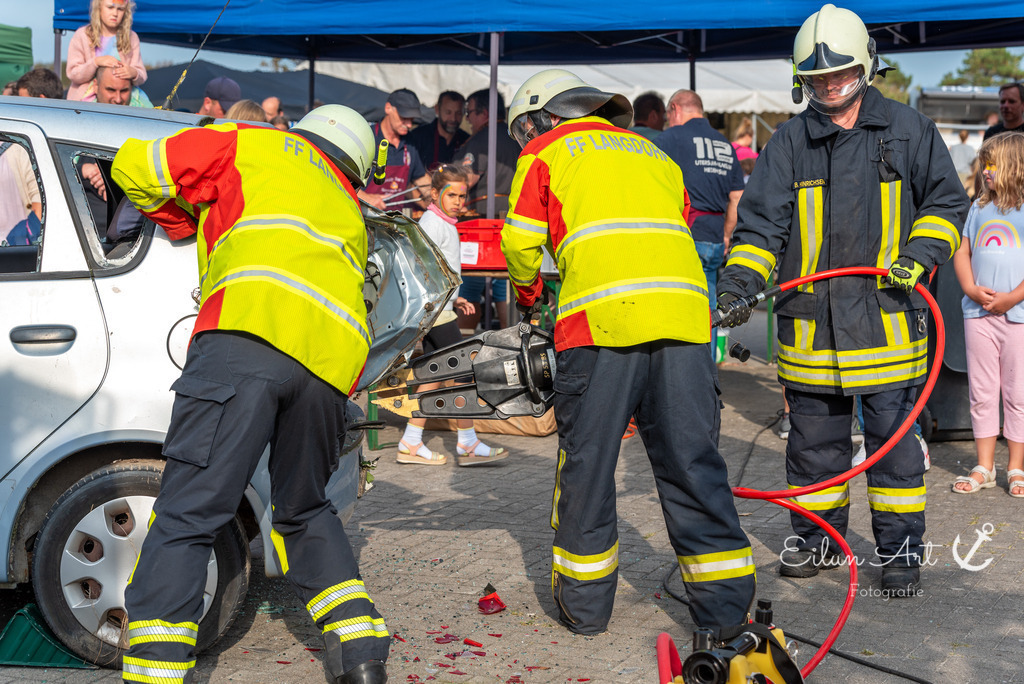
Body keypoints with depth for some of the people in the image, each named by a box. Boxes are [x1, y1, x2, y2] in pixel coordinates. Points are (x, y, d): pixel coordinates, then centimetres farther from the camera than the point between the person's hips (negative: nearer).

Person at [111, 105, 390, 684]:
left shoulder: (258, 146, 23)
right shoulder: (350, 216, 38)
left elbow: (135, 165, 23)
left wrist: (187, 223, 37)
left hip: (252, 332, -6)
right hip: (334, 360, 6)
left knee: (187, 515, -8)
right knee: (305, 512, 25)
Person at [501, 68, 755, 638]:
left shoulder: (544, 152, 18)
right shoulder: (654, 154, 31)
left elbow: (521, 243, 13)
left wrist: (528, 294, 33)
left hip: (602, 318, -4)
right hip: (684, 314, 4)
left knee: (587, 462, 7)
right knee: (692, 460, 7)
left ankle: (585, 605, 15)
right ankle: (726, 607, 7)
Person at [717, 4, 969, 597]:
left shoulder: (907, 129, 6)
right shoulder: (791, 142, 7)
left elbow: (946, 200, 11)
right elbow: (762, 221, 3)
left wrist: (920, 255, -6)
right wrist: (739, 282, -11)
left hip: (887, 318, -2)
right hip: (811, 319, 2)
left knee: (894, 437, 1)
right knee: (814, 438, 10)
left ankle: (901, 549, 14)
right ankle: (818, 540, 26)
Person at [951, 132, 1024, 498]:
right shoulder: (980, 206, 12)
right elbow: (962, 252, 13)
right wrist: (972, 290, -3)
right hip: (979, 314, 5)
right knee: (981, 393, 8)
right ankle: (984, 467, 17)